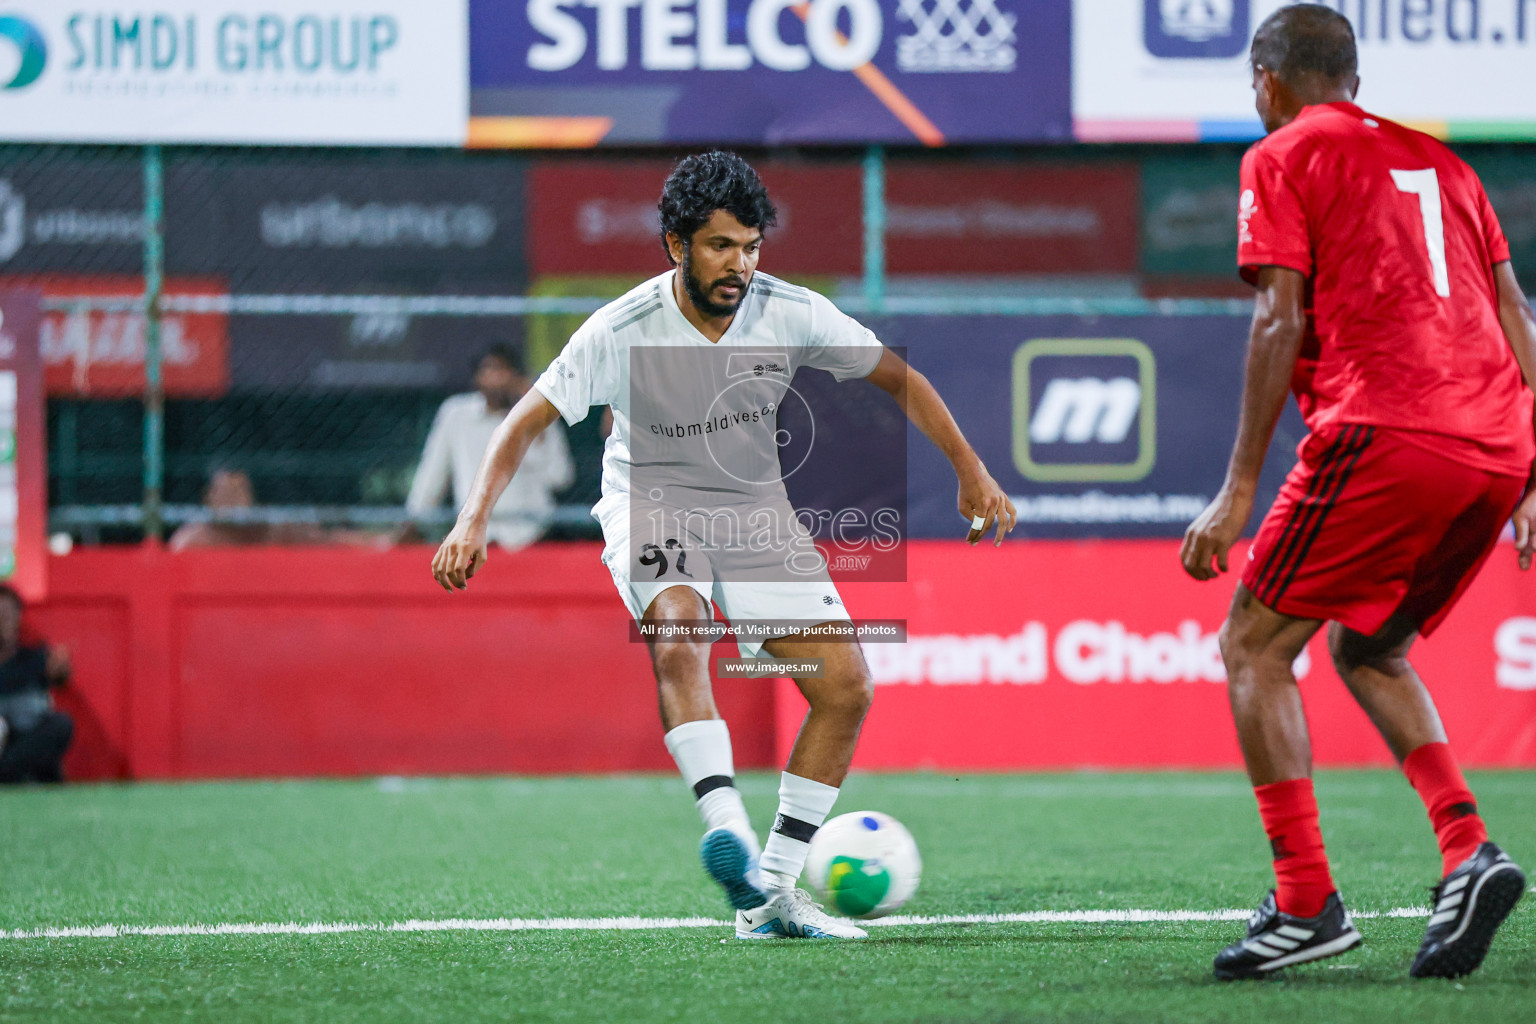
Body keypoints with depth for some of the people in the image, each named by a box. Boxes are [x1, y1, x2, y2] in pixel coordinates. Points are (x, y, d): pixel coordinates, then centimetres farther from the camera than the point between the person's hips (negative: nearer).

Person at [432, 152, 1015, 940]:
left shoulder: (792, 314, -12)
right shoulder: (621, 332, -20)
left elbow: (897, 377, 1)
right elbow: (529, 420, -14)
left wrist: (971, 472, -3)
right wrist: (474, 520, -27)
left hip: (755, 511, 4)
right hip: (652, 503, -4)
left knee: (847, 686, -8)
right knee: (679, 633, -37)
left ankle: (770, 893, -2)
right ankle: (726, 827, -50)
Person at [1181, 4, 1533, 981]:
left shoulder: (1284, 158, 6)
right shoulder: (1434, 159, 25)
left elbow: (1280, 323, -5)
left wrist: (1238, 491, -5)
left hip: (1385, 433, -7)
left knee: (1254, 647, 4)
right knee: (1368, 649, 23)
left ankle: (1308, 902, -6)